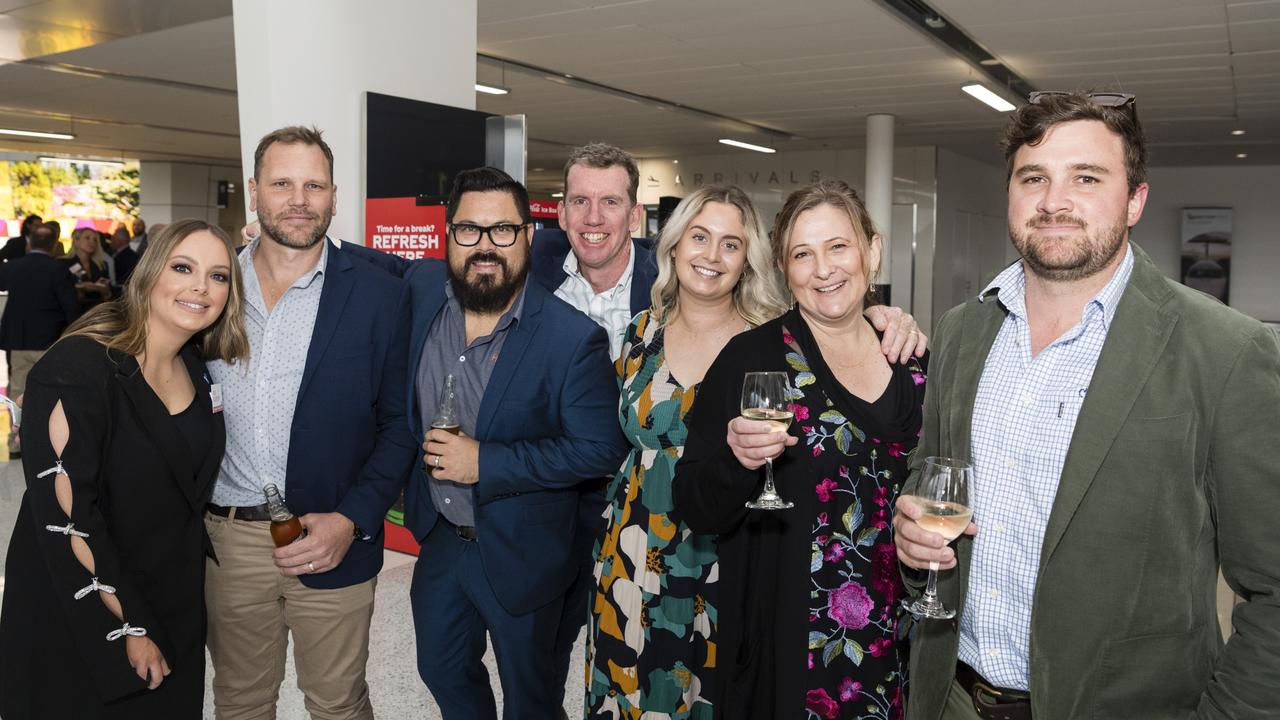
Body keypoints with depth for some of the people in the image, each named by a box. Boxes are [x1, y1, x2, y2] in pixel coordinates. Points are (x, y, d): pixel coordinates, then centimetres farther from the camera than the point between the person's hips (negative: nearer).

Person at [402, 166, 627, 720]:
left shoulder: (574, 339, -24)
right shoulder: (421, 289, -8)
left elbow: (599, 449, -23)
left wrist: (485, 463, -26)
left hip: (521, 555, -5)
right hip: (438, 538, 5)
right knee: (444, 674, 27)